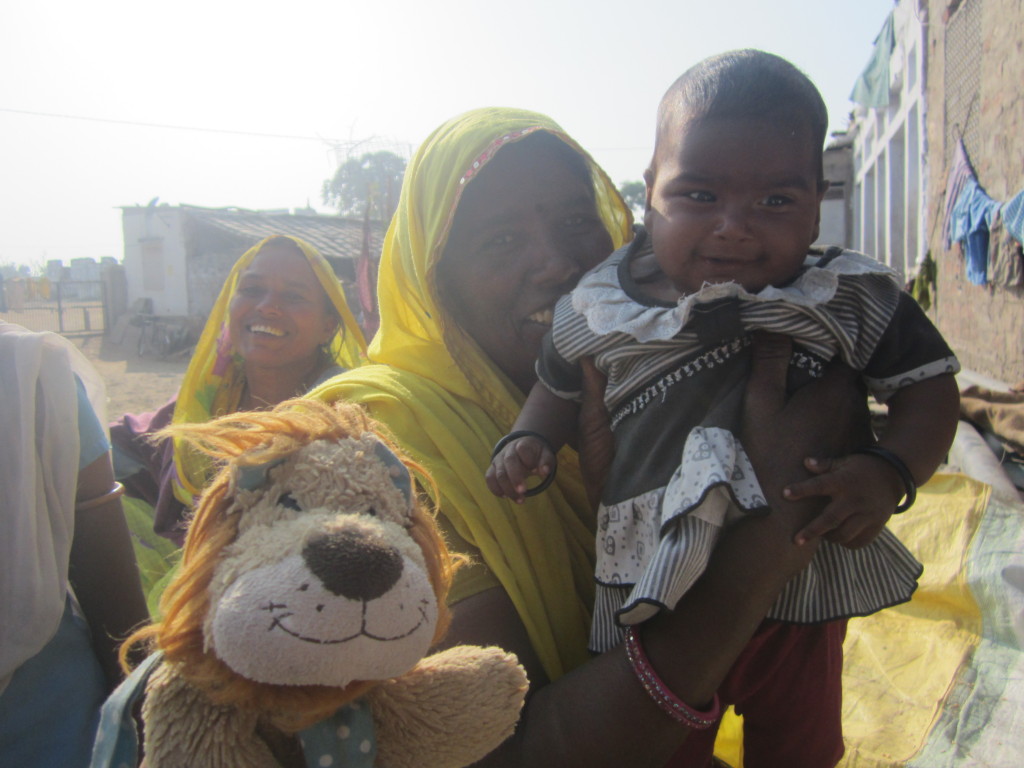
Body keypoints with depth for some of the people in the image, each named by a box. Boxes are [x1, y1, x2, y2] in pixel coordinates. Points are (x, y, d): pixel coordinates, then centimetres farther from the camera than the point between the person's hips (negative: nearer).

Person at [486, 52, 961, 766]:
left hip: (802, 596, 1)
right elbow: (561, 385, 8)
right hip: (652, 598, 0)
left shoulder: (853, 300, -12)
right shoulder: (599, 311, -10)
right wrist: (531, 439, -10)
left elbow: (928, 385, -3)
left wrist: (890, 472, -21)